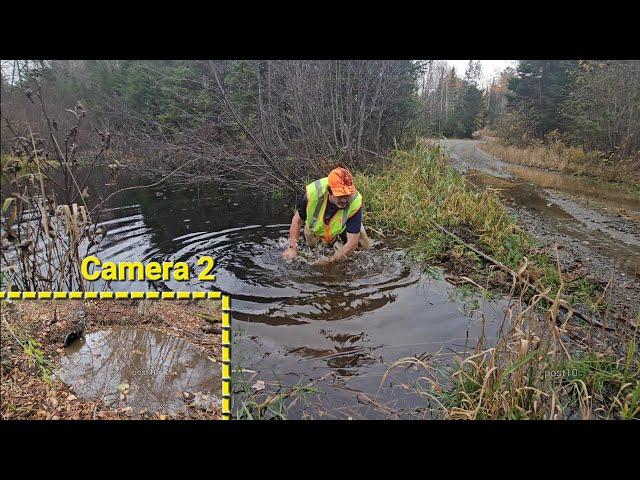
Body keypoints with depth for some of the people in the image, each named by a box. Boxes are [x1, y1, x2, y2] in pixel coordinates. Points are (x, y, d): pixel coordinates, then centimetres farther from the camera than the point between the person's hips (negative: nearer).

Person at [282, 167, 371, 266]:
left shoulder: (355, 203, -44)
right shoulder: (313, 192, -41)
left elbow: (352, 243, -39)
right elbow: (297, 220, -21)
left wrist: (330, 261, -46)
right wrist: (292, 247, -26)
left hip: (345, 226, -1)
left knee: (366, 247, 1)